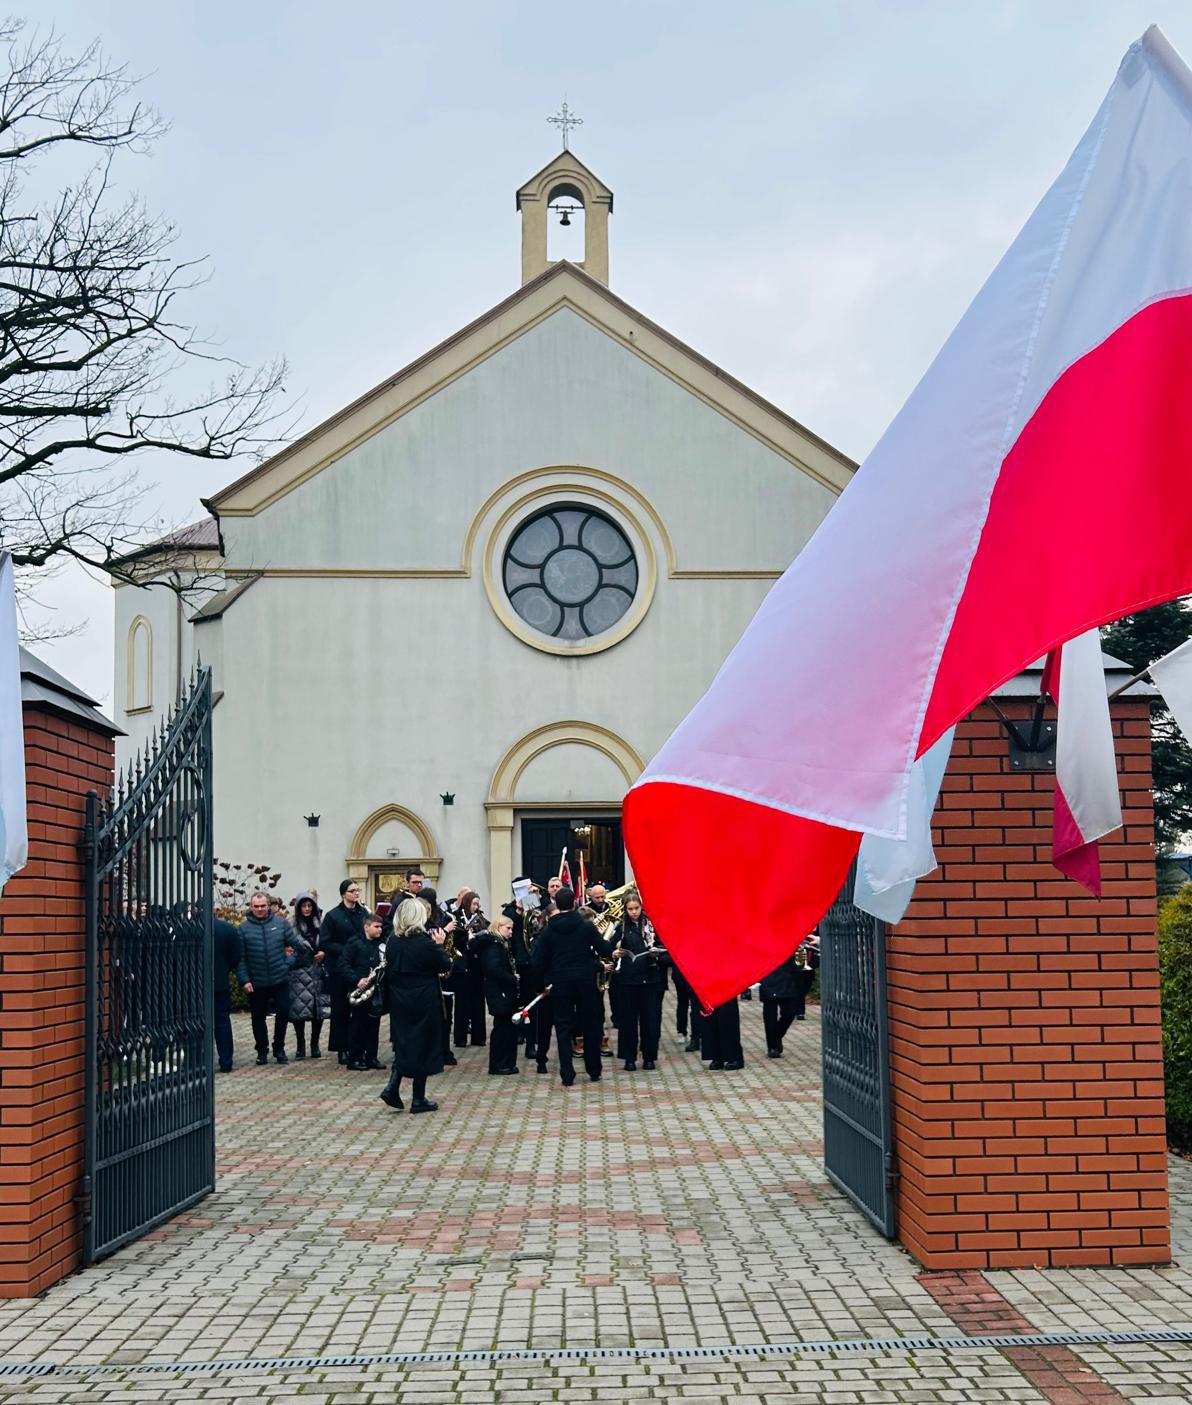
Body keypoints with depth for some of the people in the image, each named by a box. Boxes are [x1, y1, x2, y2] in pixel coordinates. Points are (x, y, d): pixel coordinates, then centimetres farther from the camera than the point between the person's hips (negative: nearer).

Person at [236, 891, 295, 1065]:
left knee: (283, 1013, 2)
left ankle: (279, 1048, 20)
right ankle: (262, 1051, 25)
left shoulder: (281, 923, 2)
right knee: (258, 1018, 10)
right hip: (256, 984, 0)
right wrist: (244, 980, -10)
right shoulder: (244, 928, -2)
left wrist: (288, 963, -3)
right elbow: (240, 958, -4)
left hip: (280, 980, 0)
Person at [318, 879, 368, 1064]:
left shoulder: (363, 912, 8)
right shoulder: (333, 916, -5)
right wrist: (344, 950, -18)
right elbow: (324, 944, -8)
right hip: (339, 970, -4)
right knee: (341, 1009, 3)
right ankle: (341, 1049, 10)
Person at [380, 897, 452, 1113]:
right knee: (423, 1046, 5)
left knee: (403, 1043, 18)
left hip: (399, 1002, 5)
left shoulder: (392, 942, 1)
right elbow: (445, 966, -9)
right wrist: (439, 944, 2)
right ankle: (419, 1099, 9)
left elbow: (389, 971, 10)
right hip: (424, 1003, -5)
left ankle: (392, 1087, 2)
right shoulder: (425, 943, -18)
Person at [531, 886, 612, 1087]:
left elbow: (538, 961, -2)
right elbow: (606, 951, -4)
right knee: (590, 1026, 12)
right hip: (586, 980, 0)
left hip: (560, 983, 0)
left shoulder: (548, 930, -3)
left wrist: (545, 980, 14)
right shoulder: (586, 926, -5)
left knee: (563, 1029, 4)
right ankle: (594, 1072, 20)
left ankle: (567, 1076, -2)